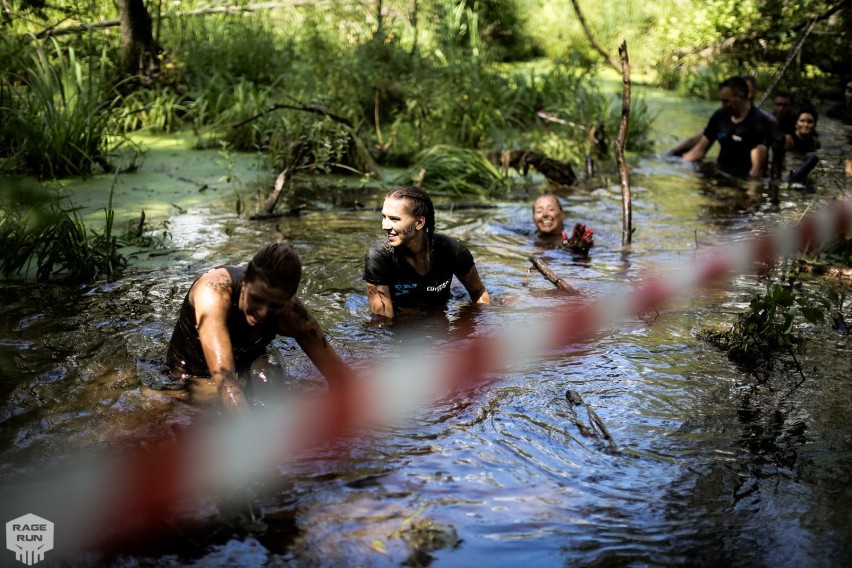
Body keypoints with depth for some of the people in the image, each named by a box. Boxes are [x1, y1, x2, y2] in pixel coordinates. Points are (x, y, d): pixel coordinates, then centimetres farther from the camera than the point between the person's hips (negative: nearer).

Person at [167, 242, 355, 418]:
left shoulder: (290, 313, -25)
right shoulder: (214, 290, -38)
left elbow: (334, 368, -24)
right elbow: (222, 374, -50)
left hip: (242, 375, 4)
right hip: (187, 377, -4)